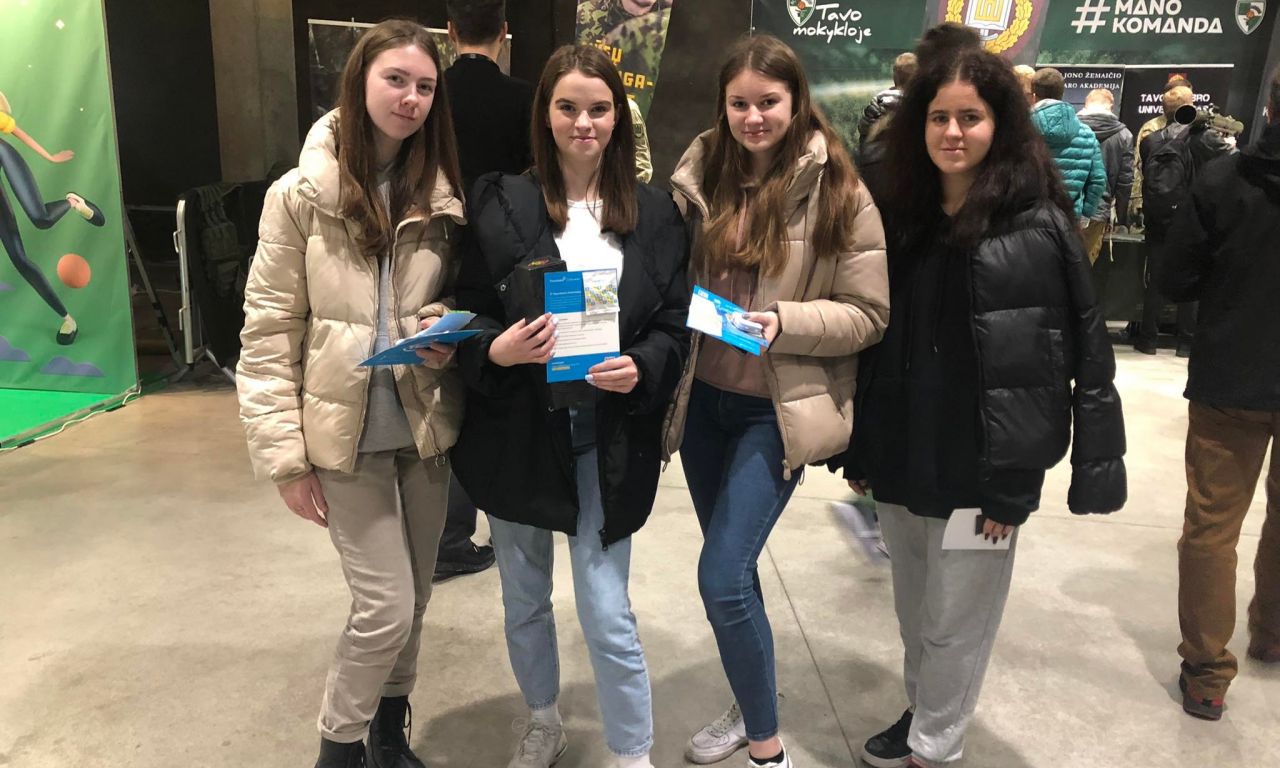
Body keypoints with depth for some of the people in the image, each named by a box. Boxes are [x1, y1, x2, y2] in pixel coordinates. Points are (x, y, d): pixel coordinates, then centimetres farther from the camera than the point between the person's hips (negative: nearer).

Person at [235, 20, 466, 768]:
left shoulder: (445, 197, 1)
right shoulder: (301, 194, -8)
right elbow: (269, 333, -7)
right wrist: (286, 455, -10)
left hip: (425, 424, 4)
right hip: (347, 431, -4)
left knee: (415, 598, 15)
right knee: (386, 605, -2)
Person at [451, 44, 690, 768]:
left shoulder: (655, 213, 2)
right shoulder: (501, 202, -2)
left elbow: (675, 326, 3)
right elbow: (466, 312, 0)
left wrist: (641, 367, -17)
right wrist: (495, 350, -21)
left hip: (608, 434, -1)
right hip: (516, 429, 1)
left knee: (608, 614, 1)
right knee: (524, 600, 18)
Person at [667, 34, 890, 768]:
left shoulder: (838, 192, -11)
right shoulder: (701, 173, 2)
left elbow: (869, 315, -10)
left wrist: (783, 321, -24)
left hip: (777, 409, -5)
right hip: (702, 396, 5)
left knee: (723, 576, -9)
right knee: (731, 568, 17)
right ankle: (752, 704, 39)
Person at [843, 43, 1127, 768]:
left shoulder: (1037, 227, -10)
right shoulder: (904, 217, 7)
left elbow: (1043, 365, -13)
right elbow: (875, 346, 9)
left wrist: (1012, 484, -15)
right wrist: (861, 451, 9)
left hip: (980, 468, -5)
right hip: (903, 456, 6)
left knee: (956, 621, 9)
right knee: (913, 608, 19)